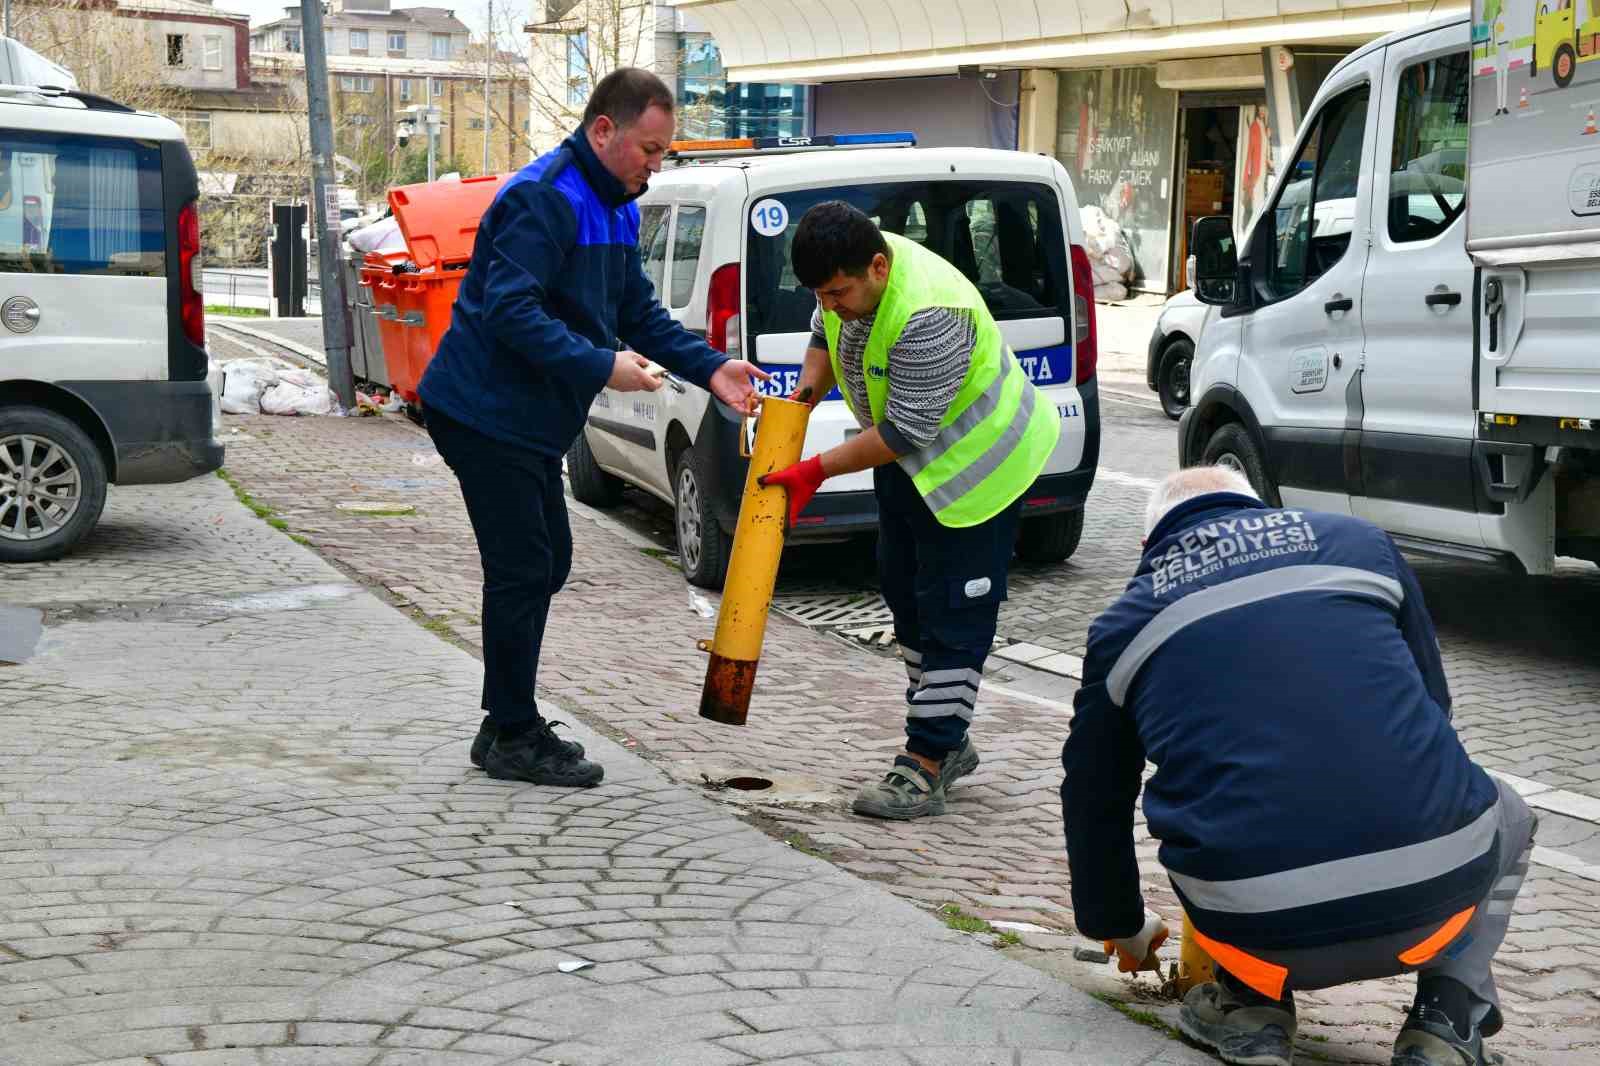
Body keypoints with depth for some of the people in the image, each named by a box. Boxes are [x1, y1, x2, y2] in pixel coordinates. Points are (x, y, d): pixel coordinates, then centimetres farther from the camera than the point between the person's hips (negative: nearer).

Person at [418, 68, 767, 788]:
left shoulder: (614, 209, 13)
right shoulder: (544, 198, -20)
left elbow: (639, 311, 16)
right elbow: (509, 309, -28)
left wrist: (710, 369, 3)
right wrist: (601, 367, -30)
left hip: (529, 418, 10)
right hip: (485, 413, -10)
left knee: (544, 564, 14)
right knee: (522, 571, -6)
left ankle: (510, 726, 25)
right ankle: (513, 739, 5)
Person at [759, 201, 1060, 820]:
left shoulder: (927, 315, -37)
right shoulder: (849, 277, -9)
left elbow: (906, 432, -32)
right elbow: (825, 332, 13)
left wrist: (817, 471, -28)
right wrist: (805, 394, -4)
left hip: (973, 460, -10)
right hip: (907, 463, 10)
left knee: (952, 613, -8)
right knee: (906, 594, 15)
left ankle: (925, 768, -6)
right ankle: (948, 743, 27)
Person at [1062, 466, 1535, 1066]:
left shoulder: (1124, 623, 16)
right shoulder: (1359, 543, 17)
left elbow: (1093, 803, 24)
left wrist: (1120, 931, 42)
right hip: (1433, 903, 0)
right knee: (1506, 818, 35)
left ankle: (1253, 1005, 15)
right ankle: (1450, 1016, 13)